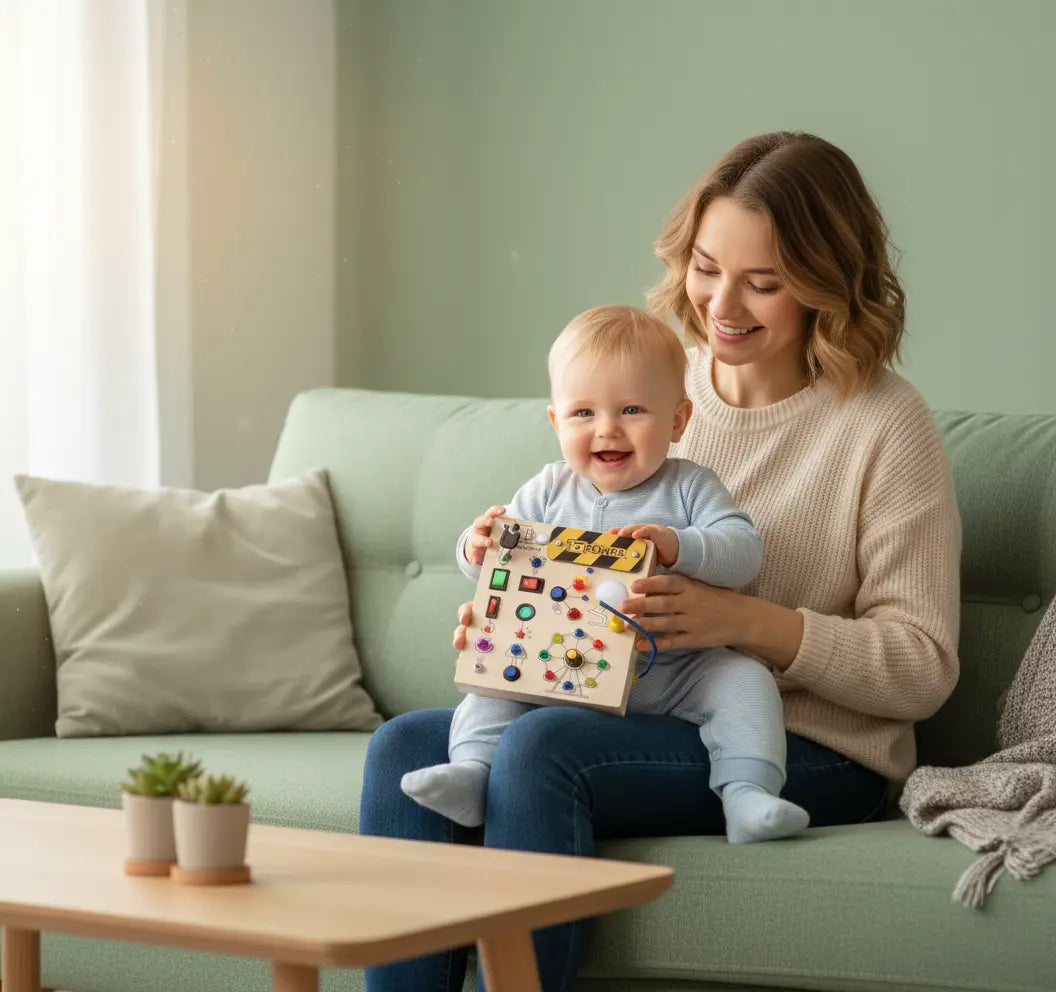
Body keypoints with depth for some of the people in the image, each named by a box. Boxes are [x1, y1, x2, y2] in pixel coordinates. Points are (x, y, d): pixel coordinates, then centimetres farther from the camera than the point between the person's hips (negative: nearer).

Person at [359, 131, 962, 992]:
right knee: (406, 749, -14)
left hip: (813, 752, -6)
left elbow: (924, 667, -10)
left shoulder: (883, 423, -8)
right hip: (648, 720, 6)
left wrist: (746, 621, -24)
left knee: (541, 750, -30)